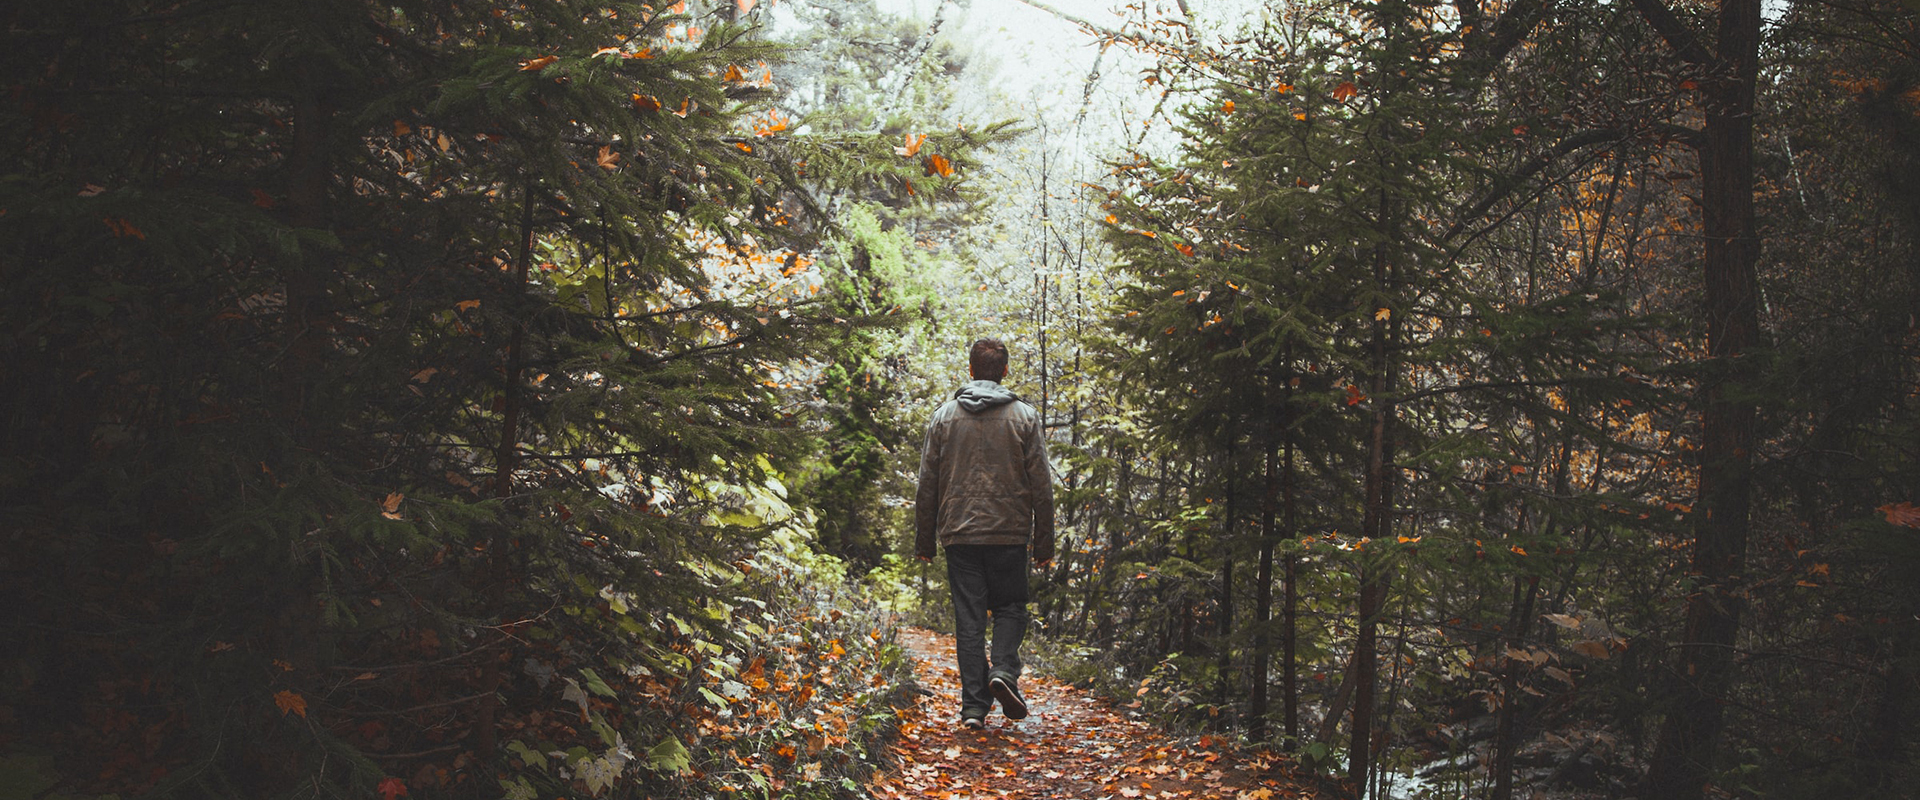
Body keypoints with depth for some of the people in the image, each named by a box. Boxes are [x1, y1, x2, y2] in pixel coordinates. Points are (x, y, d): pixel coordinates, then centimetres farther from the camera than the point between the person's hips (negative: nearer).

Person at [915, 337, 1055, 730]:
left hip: (959, 535, 1)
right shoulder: (1025, 417, 2)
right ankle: (1004, 671, -12)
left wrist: (924, 541, 13)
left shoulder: (944, 416, 6)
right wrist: (1044, 543, 6)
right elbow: (1041, 486, 1)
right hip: (1009, 534, -1)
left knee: (969, 618, 5)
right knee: (1010, 607, 13)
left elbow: (927, 485, 6)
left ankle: (974, 706, 2)